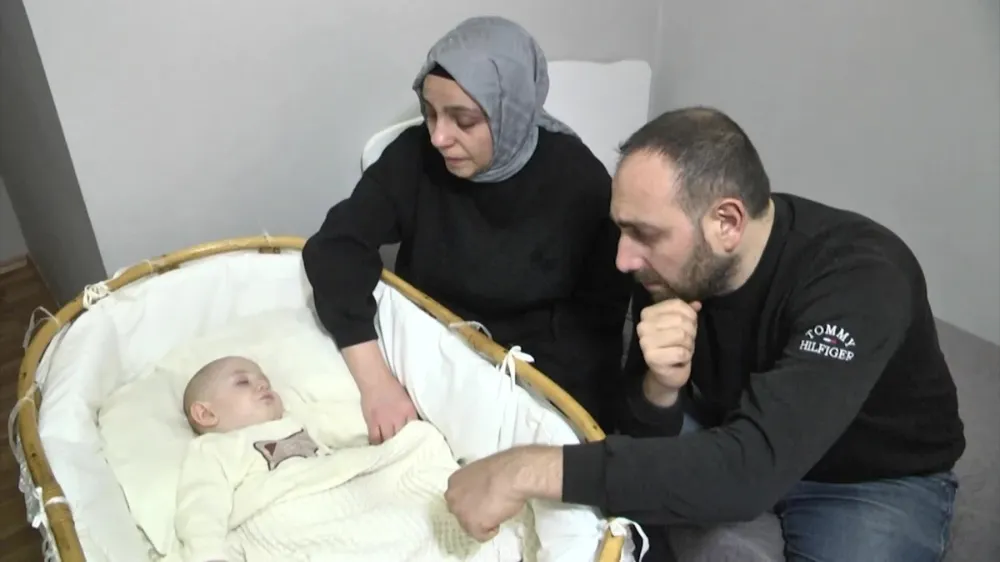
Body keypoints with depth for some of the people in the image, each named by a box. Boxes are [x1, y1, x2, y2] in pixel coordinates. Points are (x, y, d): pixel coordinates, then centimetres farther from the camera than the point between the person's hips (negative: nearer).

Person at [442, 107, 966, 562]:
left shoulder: (860, 278, -34)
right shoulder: (675, 259, -19)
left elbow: (751, 470, -46)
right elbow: (640, 433, -13)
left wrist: (533, 469, -49)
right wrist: (660, 388, -36)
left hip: (879, 477, -4)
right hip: (740, 439, 4)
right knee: (603, 475, -16)